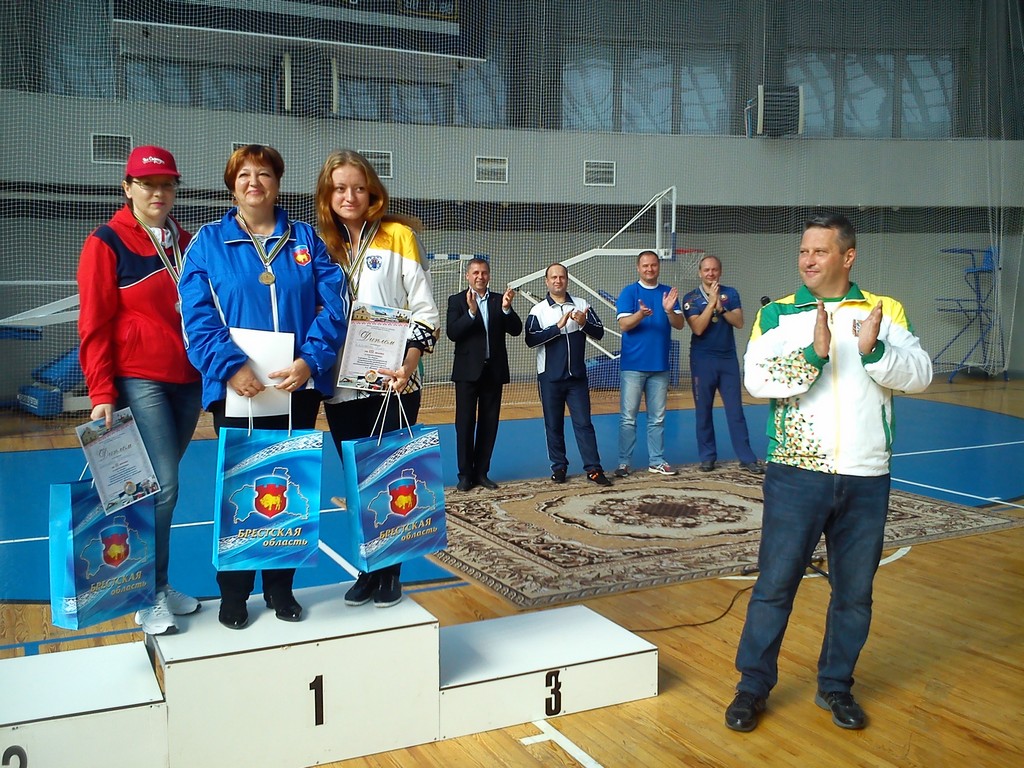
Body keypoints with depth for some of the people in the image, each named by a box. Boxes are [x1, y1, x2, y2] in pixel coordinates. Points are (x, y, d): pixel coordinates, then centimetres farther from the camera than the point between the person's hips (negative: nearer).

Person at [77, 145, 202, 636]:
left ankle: (159, 586, 22)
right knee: (162, 486, -10)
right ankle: (151, 597, 4)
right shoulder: (107, 243, -2)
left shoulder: (186, 243, 13)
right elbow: (94, 324, -5)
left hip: (187, 381, 5)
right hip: (138, 381, -5)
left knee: (160, 485, 10)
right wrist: (102, 394, -11)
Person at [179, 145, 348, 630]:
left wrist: (310, 360, -14)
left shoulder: (306, 239, 8)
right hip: (236, 388, -2)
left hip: (298, 386, 2)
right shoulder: (208, 243, 4)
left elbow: (333, 306, 0)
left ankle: (281, 586, 23)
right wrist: (230, 367, -20)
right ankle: (234, 594, 18)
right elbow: (197, 316, -6)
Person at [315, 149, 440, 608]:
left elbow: (425, 309, -5)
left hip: (393, 384, -4)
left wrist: (409, 363, -17)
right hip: (341, 388, 4)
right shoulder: (320, 245, 10)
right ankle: (367, 572, 23)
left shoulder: (398, 235, -2)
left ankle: (391, 574, 16)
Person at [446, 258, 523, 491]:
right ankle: (465, 474, 8)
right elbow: (452, 333, -12)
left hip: (493, 370, 3)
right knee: (465, 423, 1)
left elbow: (516, 330, -1)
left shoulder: (499, 300, 9)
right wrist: (471, 312, -25)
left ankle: (481, 472, 15)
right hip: (468, 370, -3)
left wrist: (506, 308, -18)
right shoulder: (457, 300, 1)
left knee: (489, 424, 7)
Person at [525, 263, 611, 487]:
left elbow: (599, 332, 1)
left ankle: (593, 468, 4)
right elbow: (531, 340, -14)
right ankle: (559, 467, 18)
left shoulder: (582, 306, 4)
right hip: (550, 378, -1)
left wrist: (584, 324, -19)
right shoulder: (538, 310, -2)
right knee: (554, 425, 7)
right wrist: (558, 326, -21)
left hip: (577, 376, 1)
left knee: (583, 422, 1)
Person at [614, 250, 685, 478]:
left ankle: (656, 461, 17)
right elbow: (624, 324, -10)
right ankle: (624, 462, 5)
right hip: (633, 365, -3)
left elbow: (679, 325, 0)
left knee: (657, 418, 10)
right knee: (628, 418, -1)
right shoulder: (629, 292, -1)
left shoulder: (668, 293, 8)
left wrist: (669, 310, -21)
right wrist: (641, 314, -30)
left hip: (659, 366, 3)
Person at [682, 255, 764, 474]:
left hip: (728, 359, 1)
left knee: (736, 410, 2)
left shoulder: (731, 294, 6)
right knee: (703, 411, 4)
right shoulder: (691, 298, -1)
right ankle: (707, 456, 12)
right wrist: (712, 302, -16)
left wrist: (721, 307, -17)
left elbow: (739, 322, -4)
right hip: (702, 360, -1)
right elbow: (698, 328, -13)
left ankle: (747, 458, 3)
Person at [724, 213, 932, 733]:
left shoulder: (885, 312, 5)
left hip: (866, 479, 2)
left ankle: (835, 686, 30)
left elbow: (920, 374, -5)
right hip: (797, 473, -2)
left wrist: (874, 351, -23)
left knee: (855, 591, 12)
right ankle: (753, 686, 18)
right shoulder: (777, 314, 1)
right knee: (775, 583, 3)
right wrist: (813, 354, -27)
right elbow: (757, 378, -13)